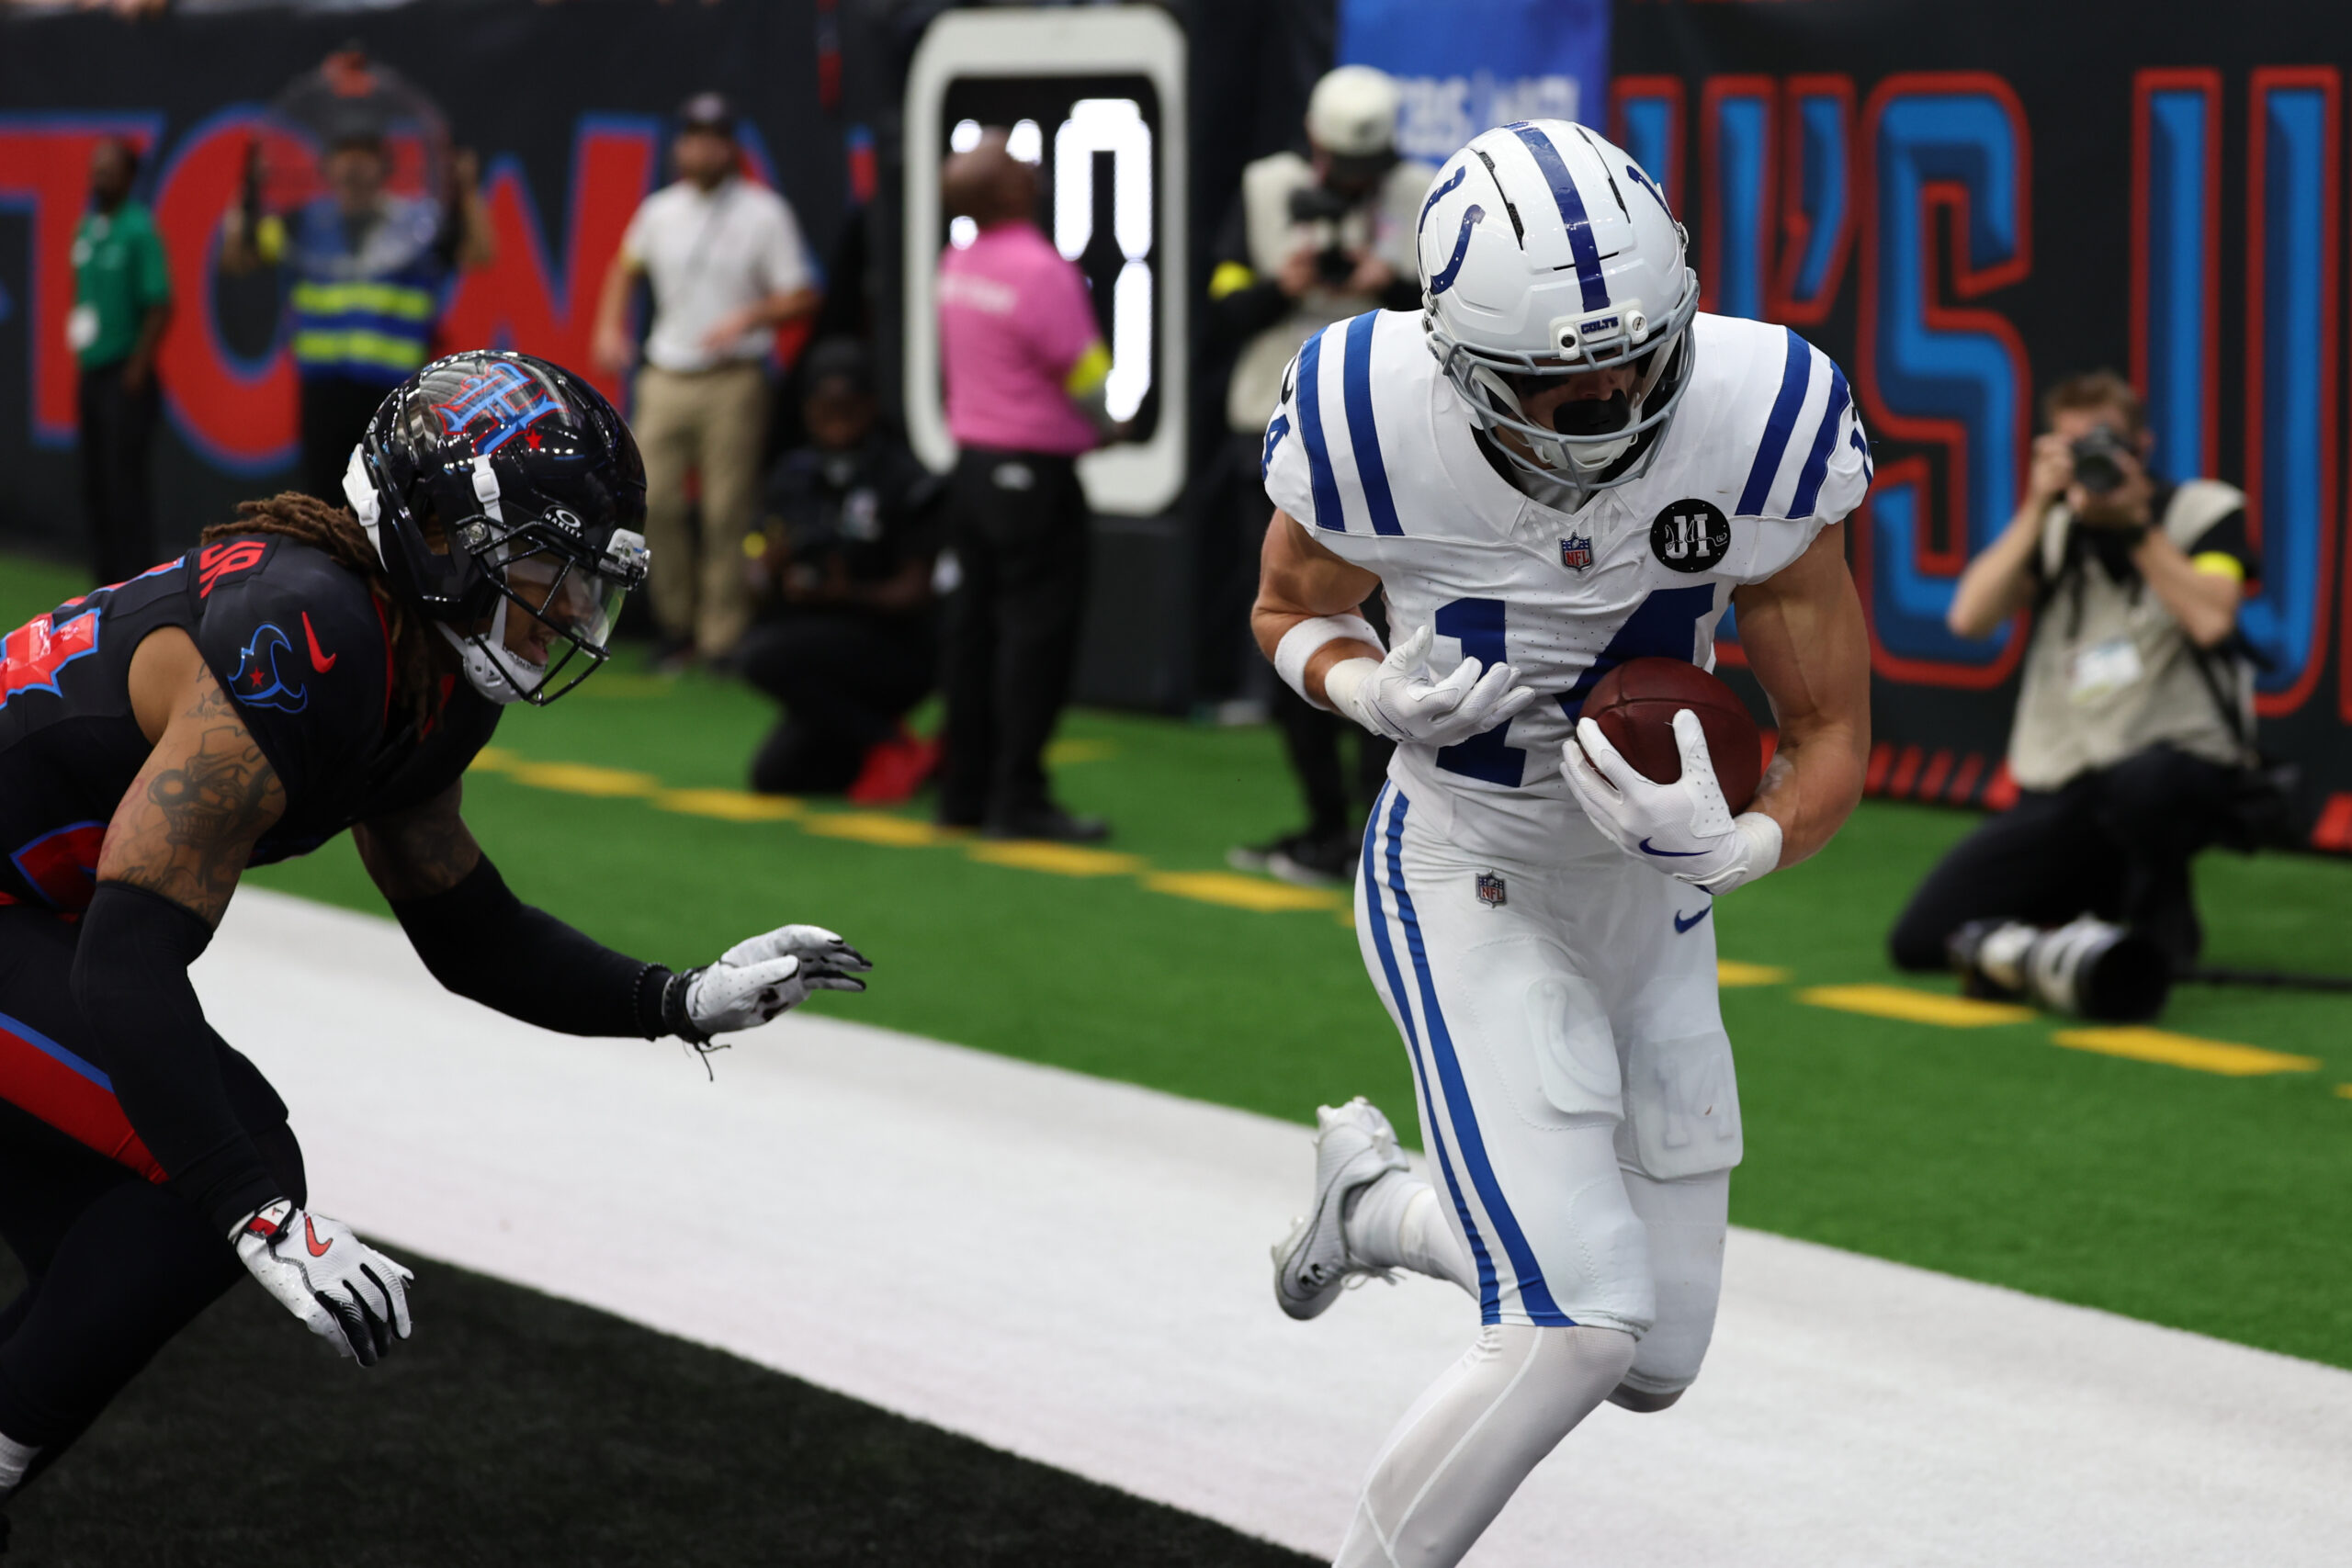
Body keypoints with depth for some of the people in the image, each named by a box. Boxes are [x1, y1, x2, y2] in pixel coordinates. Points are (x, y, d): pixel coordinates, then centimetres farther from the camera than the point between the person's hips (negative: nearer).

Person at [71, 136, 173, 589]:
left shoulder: (138, 231, -12)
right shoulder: (86, 229, 11)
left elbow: (161, 305, -14)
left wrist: (137, 369, -15)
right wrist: (78, 332, 10)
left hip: (125, 377, -8)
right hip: (92, 372, 8)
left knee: (125, 481, -9)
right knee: (94, 484, 11)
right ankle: (106, 577, 19)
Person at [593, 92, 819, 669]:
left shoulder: (763, 214, -1)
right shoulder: (659, 210, 12)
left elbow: (800, 297, -2)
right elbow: (626, 268, 28)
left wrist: (748, 318, -19)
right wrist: (609, 327, 13)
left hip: (733, 379, -4)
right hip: (666, 378, 4)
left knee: (730, 511, -7)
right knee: (653, 501, 0)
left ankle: (723, 637, -1)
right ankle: (677, 624, 15)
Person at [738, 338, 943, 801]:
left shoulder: (903, 480, -12)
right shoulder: (794, 476, 6)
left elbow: (915, 592, -14)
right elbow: (762, 576, 6)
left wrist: (850, 593, -31)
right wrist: (772, 565, -18)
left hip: (895, 648, -7)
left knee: (765, 654, -28)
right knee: (773, 774, -3)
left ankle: (893, 746, -14)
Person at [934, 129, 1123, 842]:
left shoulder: (956, 266, 4)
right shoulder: (1039, 270, -18)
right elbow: (1086, 375, -13)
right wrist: (1110, 426, 6)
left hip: (971, 463, 8)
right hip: (1033, 474, -8)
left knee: (974, 625, 12)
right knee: (1036, 632, -3)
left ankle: (966, 790, 17)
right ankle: (1018, 800, -4)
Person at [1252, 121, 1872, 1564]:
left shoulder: (1760, 423, -21)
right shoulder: (1376, 426, -24)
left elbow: (1834, 731, -11)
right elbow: (1292, 611, 0)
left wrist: (1737, 846, -32)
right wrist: (1378, 693, -23)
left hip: (1651, 898, 4)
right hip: (1468, 884, -4)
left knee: (1658, 1364, 13)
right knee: (1581, 1330, -21)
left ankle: (1379, 1201, 40)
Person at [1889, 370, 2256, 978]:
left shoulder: (2204, 511, 1)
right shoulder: (2054, 530, 13)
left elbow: (2210, 620, -18)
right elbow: (1970, 618, -3)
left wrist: (2136, 525, -13)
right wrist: (2039, 507, -7)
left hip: (2180, 763, -5)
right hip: (2059, 788, 5)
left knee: (2139, 784, -44)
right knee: (1920, 939, -6)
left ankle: (2161, 918, -10)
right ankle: (2099, 895, 18)